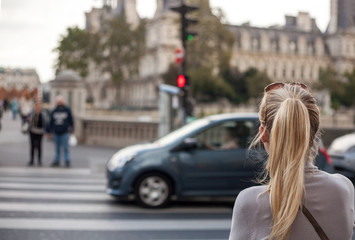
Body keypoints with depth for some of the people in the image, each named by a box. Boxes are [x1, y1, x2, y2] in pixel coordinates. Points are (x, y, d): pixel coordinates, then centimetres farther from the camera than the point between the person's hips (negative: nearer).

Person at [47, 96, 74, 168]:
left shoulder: (67, 110, 2)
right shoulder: (54, 111, 7)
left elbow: (71, 120, 6)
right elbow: (51, 122, 11)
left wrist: (71, 130, 3)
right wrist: (49, 132, 11)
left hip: (64, 133, -3)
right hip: (56, 133, 3)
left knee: (65, 148, -4)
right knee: (57, 148, 9)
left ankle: (67, 161, 2)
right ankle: (57, 161, 15)